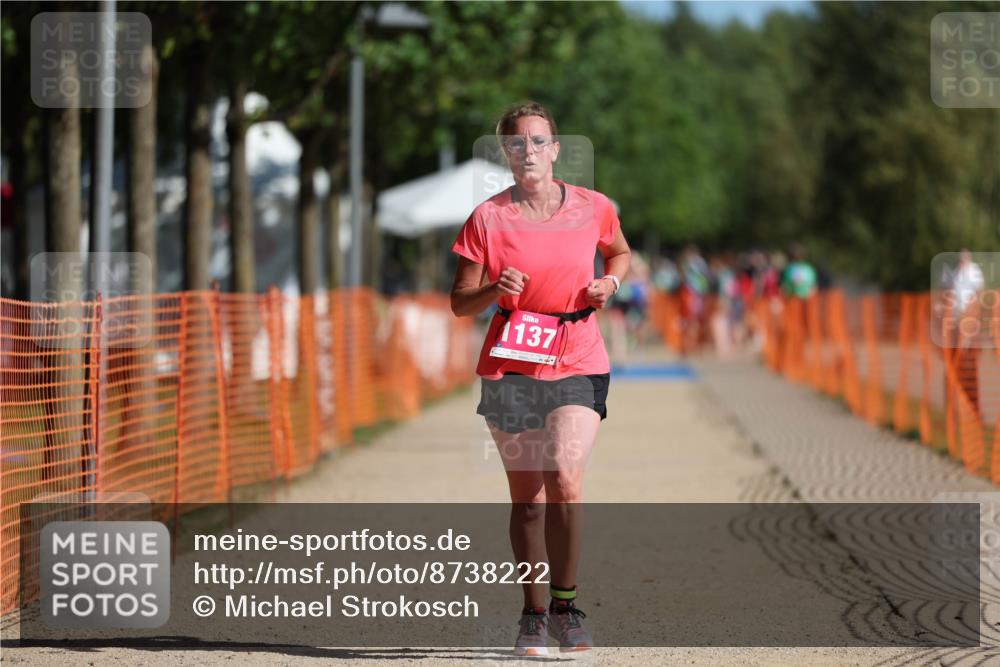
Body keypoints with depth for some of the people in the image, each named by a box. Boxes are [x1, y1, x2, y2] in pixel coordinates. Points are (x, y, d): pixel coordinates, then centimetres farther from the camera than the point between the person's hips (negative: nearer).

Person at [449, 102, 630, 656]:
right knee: (526, 497, 6)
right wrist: (495, 290, -20)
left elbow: (619, 252, 21)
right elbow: (460, 303, 0)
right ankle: (533, 616, 21)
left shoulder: (593, 208, 0)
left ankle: (564, 605, -6)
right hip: (509, 370, 0)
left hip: (578, 366, 0)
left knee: (564, 479, -20)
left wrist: (610, 282, 0)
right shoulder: (487, 219, -4)